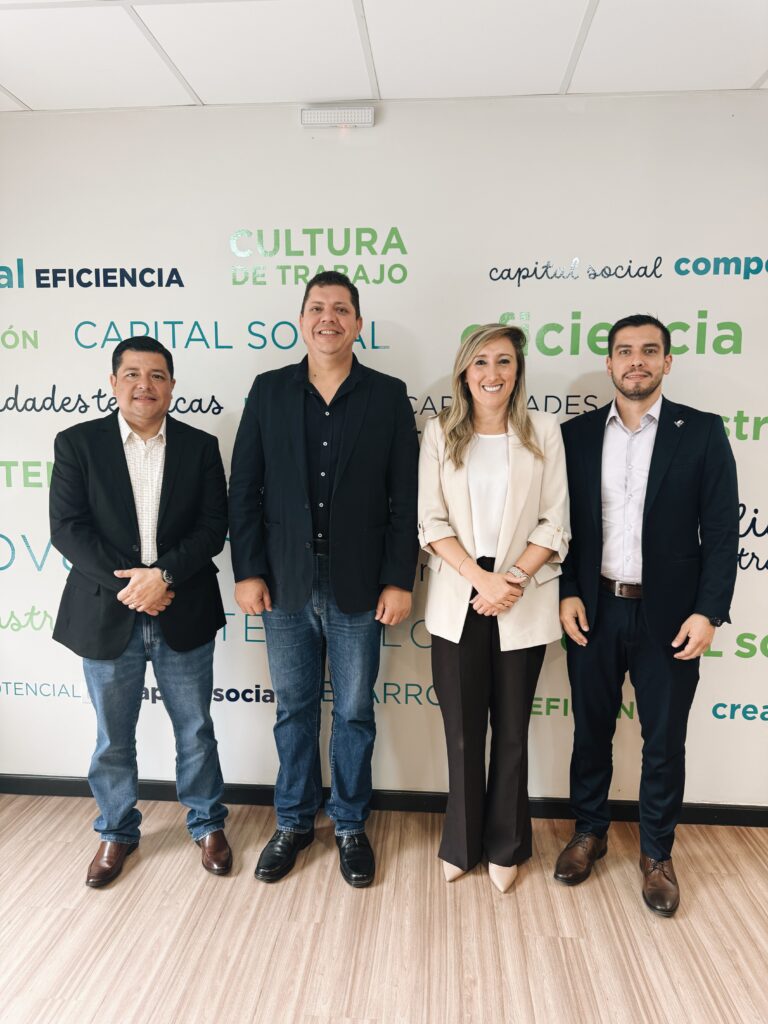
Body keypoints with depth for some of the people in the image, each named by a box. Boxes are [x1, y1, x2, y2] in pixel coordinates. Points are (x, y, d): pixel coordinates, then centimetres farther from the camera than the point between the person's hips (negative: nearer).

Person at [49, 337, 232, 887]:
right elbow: (68, 528, -8)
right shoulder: (77, 443, -1)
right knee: (113, 737, 16)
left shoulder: (200, 446, 1)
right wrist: (128, 583, -17)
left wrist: (163, 575, -18)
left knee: (195, 729, 14)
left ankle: (208, 824, 36)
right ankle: (117, 831, 39)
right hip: (107, 615, 0)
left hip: (183, 615, 1)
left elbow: (212, 527, -5)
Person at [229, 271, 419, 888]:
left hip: (359, 588, -1)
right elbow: (245, 489, 2)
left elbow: (405, 498, -3)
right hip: (286, 584, 2)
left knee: (355, 712, 12)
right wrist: (248, 571, -3)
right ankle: (294, 822, 35)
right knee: (295, 709, 15)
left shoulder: (388, 396, -1)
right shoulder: (269, 391, 3)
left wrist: (399, 580, -7)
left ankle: (351, 825, 33)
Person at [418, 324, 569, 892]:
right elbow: (432, 523, -3)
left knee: (512, 730, 12)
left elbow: (554, 524, -2)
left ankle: (506, 846, 32)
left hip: (523, 605, 0)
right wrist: (482, 578, -15)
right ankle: (462, 842, 31)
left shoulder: (543, 430, 1)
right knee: (463, 732, 11)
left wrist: (513, 580, -14)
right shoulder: (441, 433, 2)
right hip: (458, 603, 1)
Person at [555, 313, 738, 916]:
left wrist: (708, 611, -10)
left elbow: (722, 531, -4)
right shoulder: (577, 434, 3)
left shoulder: (702, 432, -2)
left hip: (669, 615, -1)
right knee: (591, 730, 15)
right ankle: (590, 832, 37)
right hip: (594, 610, 2)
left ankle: (657, 854, 32)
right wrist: (567, 593, -4)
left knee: (665, 741, 11)